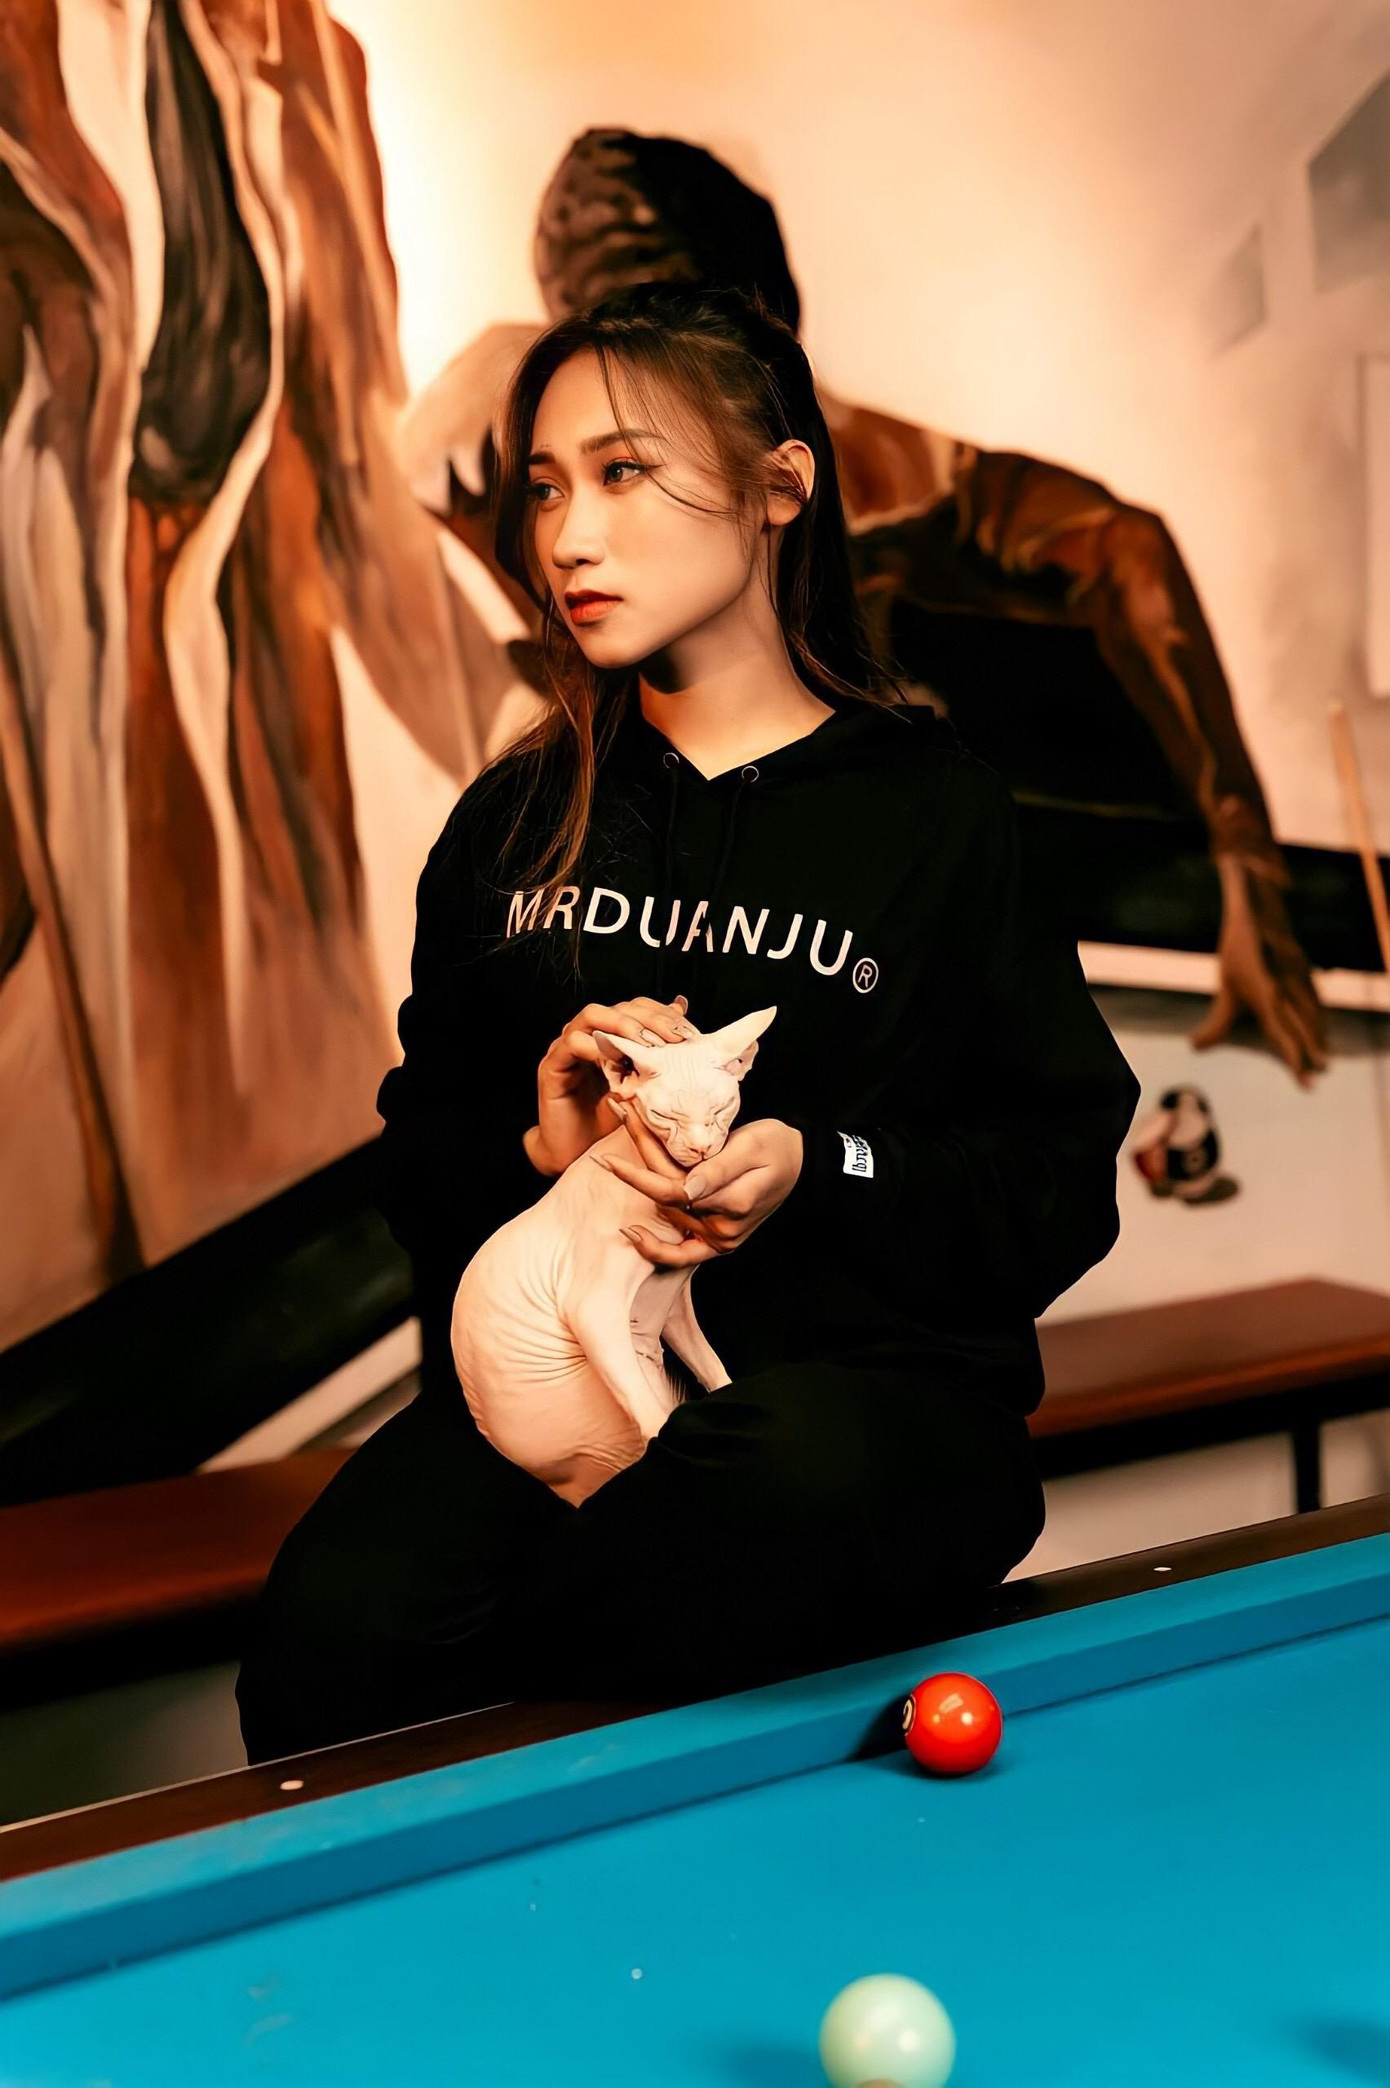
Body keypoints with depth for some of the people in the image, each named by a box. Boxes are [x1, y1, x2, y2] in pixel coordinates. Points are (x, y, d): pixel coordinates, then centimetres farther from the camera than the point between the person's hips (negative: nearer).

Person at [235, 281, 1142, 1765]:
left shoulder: (935, 812, 2)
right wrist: (537, 1141, -5)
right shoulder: (513, 822, 14)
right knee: (330, 1631, -28)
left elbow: (1063, 1185, 2)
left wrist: (817, 1173, -15)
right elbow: (418, 1155, 19)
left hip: (864, 1378, -2)